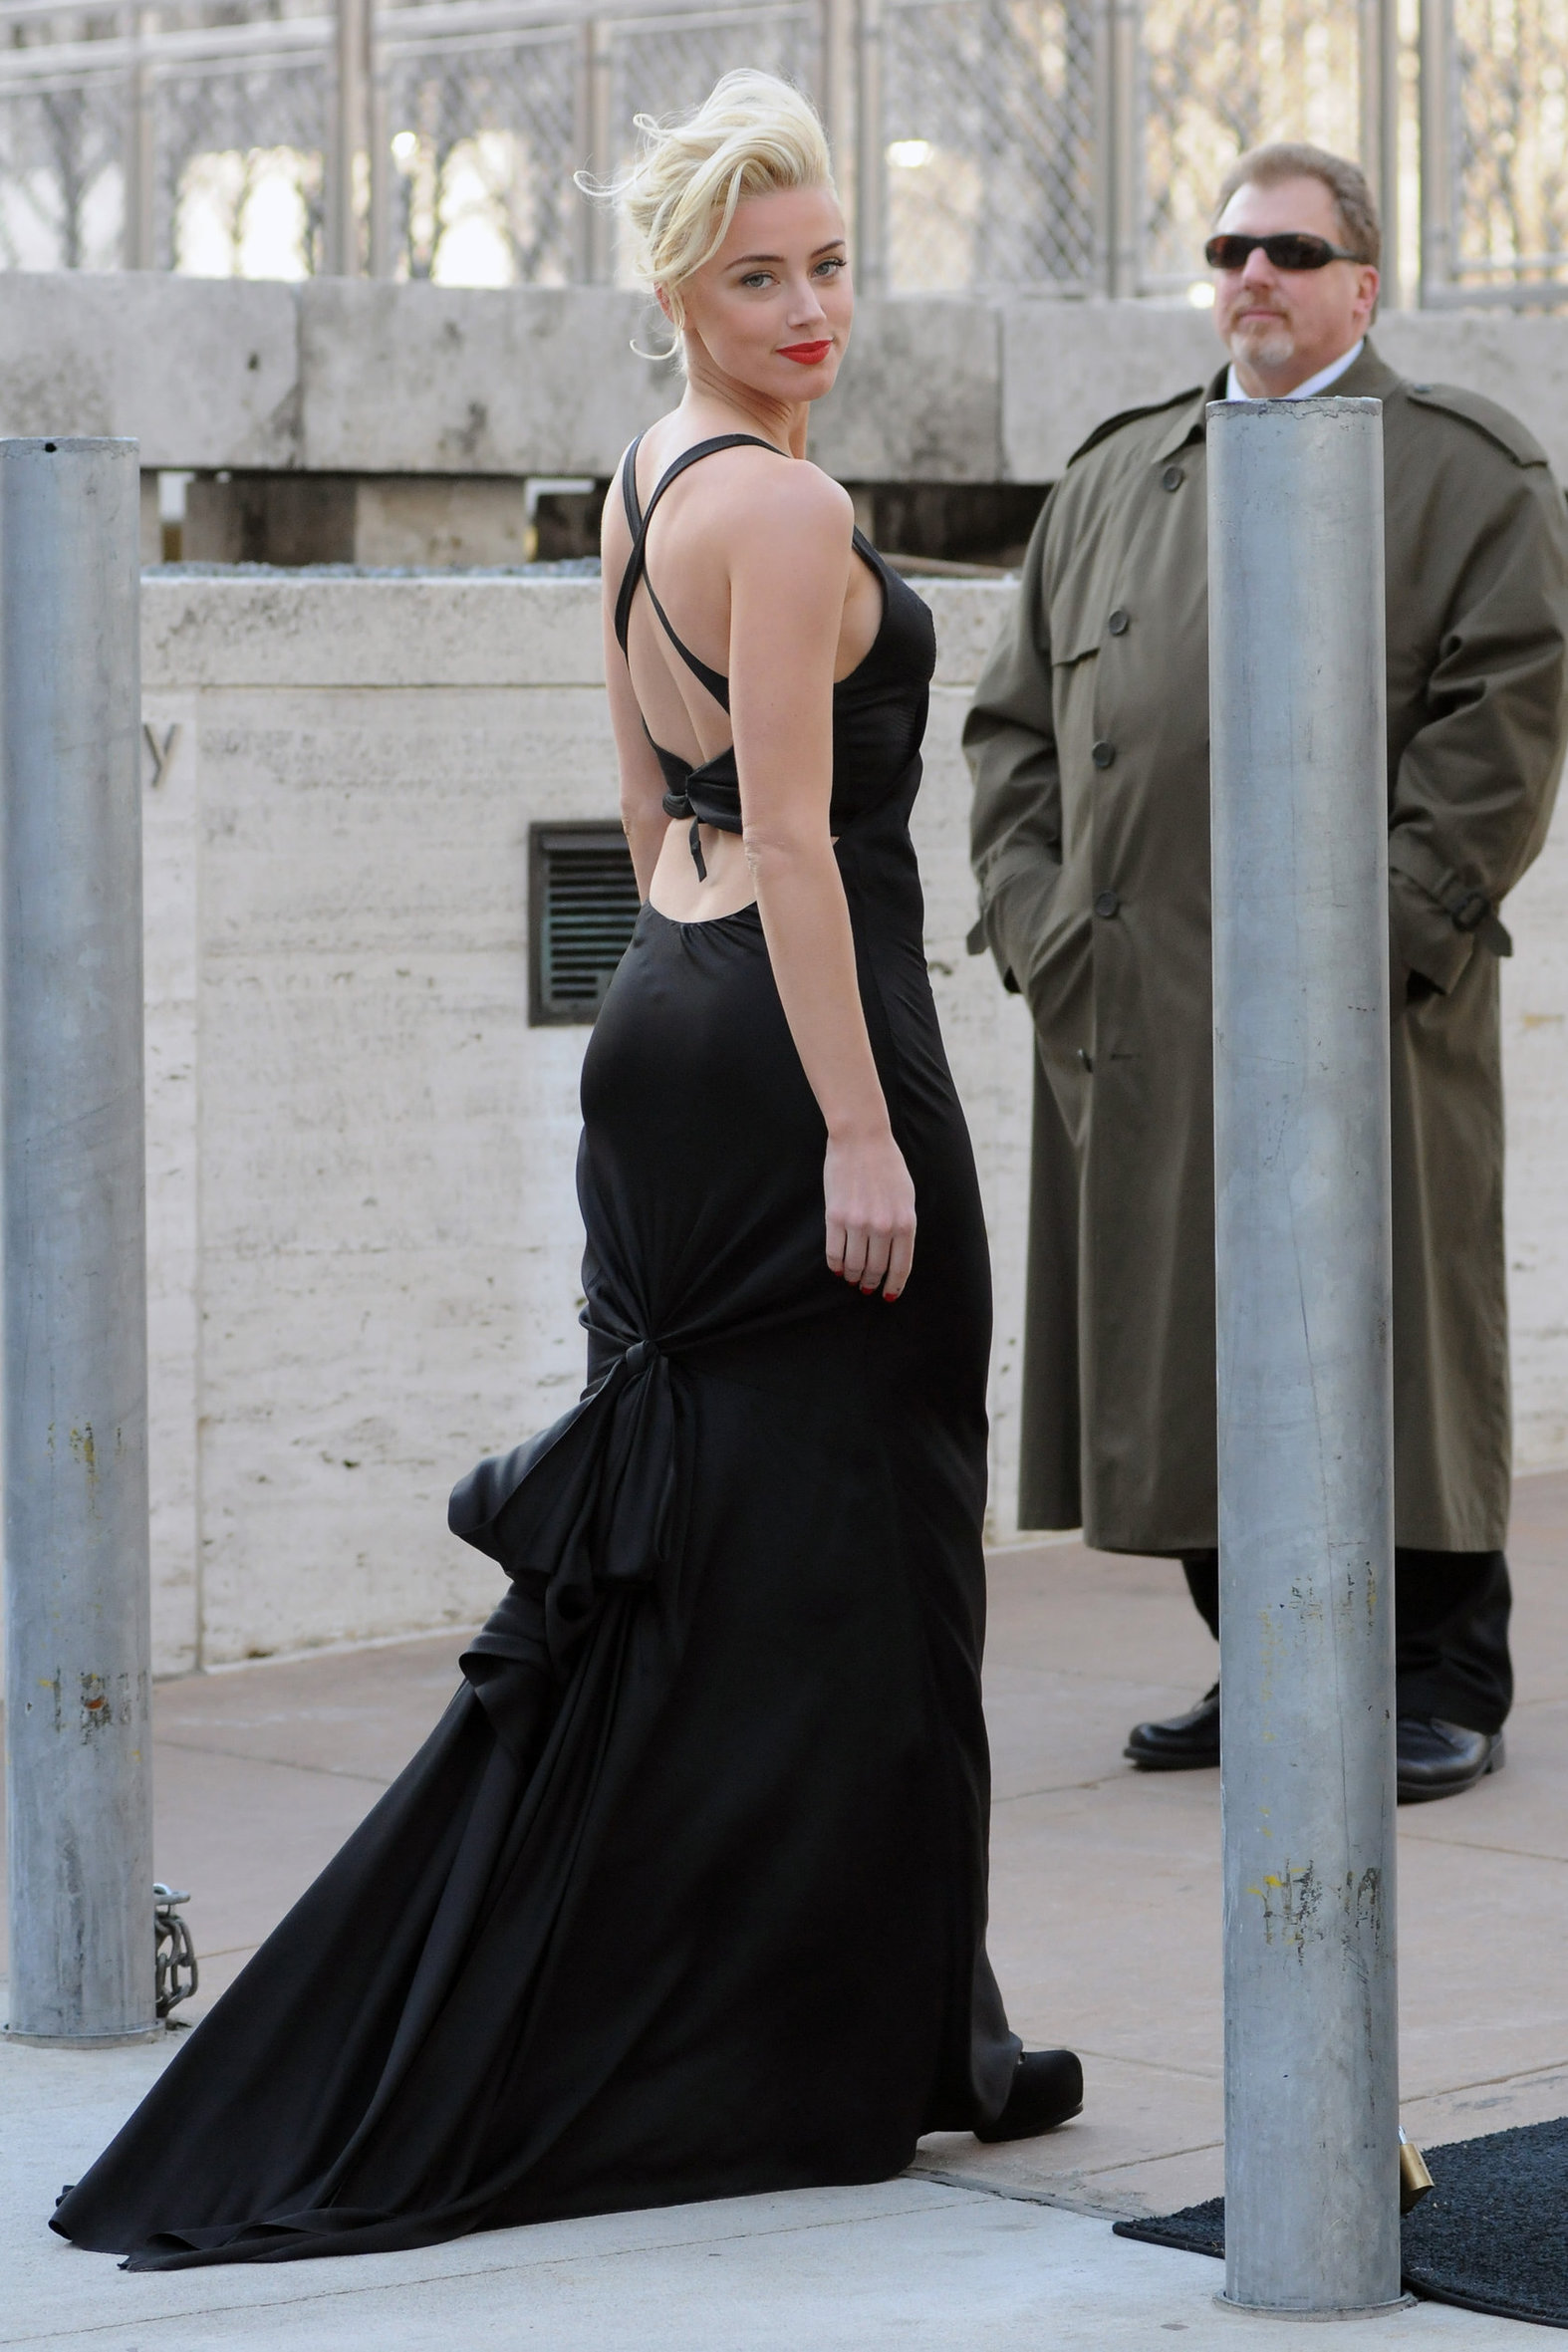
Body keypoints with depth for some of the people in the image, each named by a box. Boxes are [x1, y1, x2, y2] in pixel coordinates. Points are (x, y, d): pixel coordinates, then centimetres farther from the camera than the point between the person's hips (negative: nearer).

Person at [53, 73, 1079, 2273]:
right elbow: (792, 834, -20)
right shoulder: (784, 508, -15)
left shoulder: (640, 486, 14)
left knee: (685, 1555, 12)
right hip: (792, 1035, -9)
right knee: (827, 1553, -1)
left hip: (663, 1022, 9)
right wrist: (859, 1130, -20)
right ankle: (840, 2046, 7)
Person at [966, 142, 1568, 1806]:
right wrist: (1031, 910, 4)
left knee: (1379, 1338, -2)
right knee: (1183, 1344, 7)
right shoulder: (1112, 481, 18)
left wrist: (1393, 925, -14)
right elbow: (1015, 716, 18)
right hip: (1138, 1012, 5)